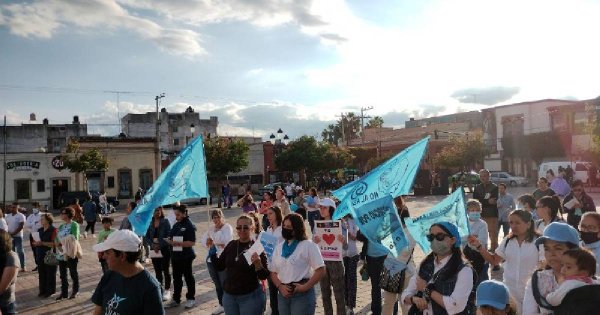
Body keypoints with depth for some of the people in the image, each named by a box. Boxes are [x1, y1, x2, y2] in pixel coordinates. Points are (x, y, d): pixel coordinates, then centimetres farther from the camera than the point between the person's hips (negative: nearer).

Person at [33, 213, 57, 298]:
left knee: (50, 274, 4)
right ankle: (42, 290, 24)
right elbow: (36, 241, 21)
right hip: (40, 256, 7)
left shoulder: (53, 230, -12)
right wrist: (36, 243, -2)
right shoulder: (40, 230, 11)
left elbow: (54, 243, -19)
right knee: (41, 274, 12)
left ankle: (50, 291, 15)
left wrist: (42, 243, -23)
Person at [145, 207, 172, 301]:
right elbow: (147, 237, 6)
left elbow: (168, 236, -9)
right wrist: (153, 245, -10)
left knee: (165, 270, 2)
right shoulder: (150, 223, 7)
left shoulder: (165, 222, -4)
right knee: (157, 271, 10)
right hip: (154, 250, 4)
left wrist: (160, 245, -17)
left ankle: (167, 290, 11)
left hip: (164, 249, -4)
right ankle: (160, 289, 21)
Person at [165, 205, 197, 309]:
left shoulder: (189, 226, -11)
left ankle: (191, 298, 19)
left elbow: (192, 242, -19)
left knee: (188, 277, 6)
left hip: (186, 256, -7)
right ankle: (176, 299, 24)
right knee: (176, 278, 14)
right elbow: (170, 238, 18)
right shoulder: (176, 225, 12)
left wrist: (178, 243, -24)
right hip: (175, 256, 7)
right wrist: (170, 241, -4)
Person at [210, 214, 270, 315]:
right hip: (228, 295, 4)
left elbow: (263, 276, -13)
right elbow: (219, 266, 7)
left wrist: (258, 263, -31)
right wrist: (212, 249, -3)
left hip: (250, 297, -4)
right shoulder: (231, 245, 1)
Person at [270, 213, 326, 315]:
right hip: (283, 294, 5)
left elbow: (321, 270, -11)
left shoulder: (308, 245, -6)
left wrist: (305, 287, -15)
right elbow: (273, 272, 11)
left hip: (302, 294, -5)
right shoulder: (278, 247, 10)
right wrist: (280, 287, -6)